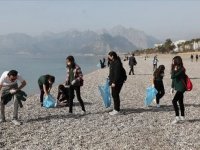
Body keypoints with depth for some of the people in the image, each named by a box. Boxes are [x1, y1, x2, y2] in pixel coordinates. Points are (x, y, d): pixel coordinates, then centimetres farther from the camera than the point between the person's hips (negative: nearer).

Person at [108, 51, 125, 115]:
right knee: (114, 95, 15)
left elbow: (117, 74, -25)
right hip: (113, 82, 11)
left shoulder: (117, 63, -19)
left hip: (117, 83, -11)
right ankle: (115, 109, 23)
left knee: (115, 95, -5)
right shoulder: (113, 62, 14)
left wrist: (114, 82, -26)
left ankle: (117, 110, 1)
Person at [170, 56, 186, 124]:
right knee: (180, 102, 16)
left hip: (181, 88, -9)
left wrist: (174, 70, -14)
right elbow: (173, 79, 16)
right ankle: (182, 116, 25)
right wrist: (172, 87, 17)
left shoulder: (181, 69, -18)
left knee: (174, 101, -16)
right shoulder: (175, 69, 9)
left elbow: (173, 76, -27)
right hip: (178, 88, 9)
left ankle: (177, 117, -12)